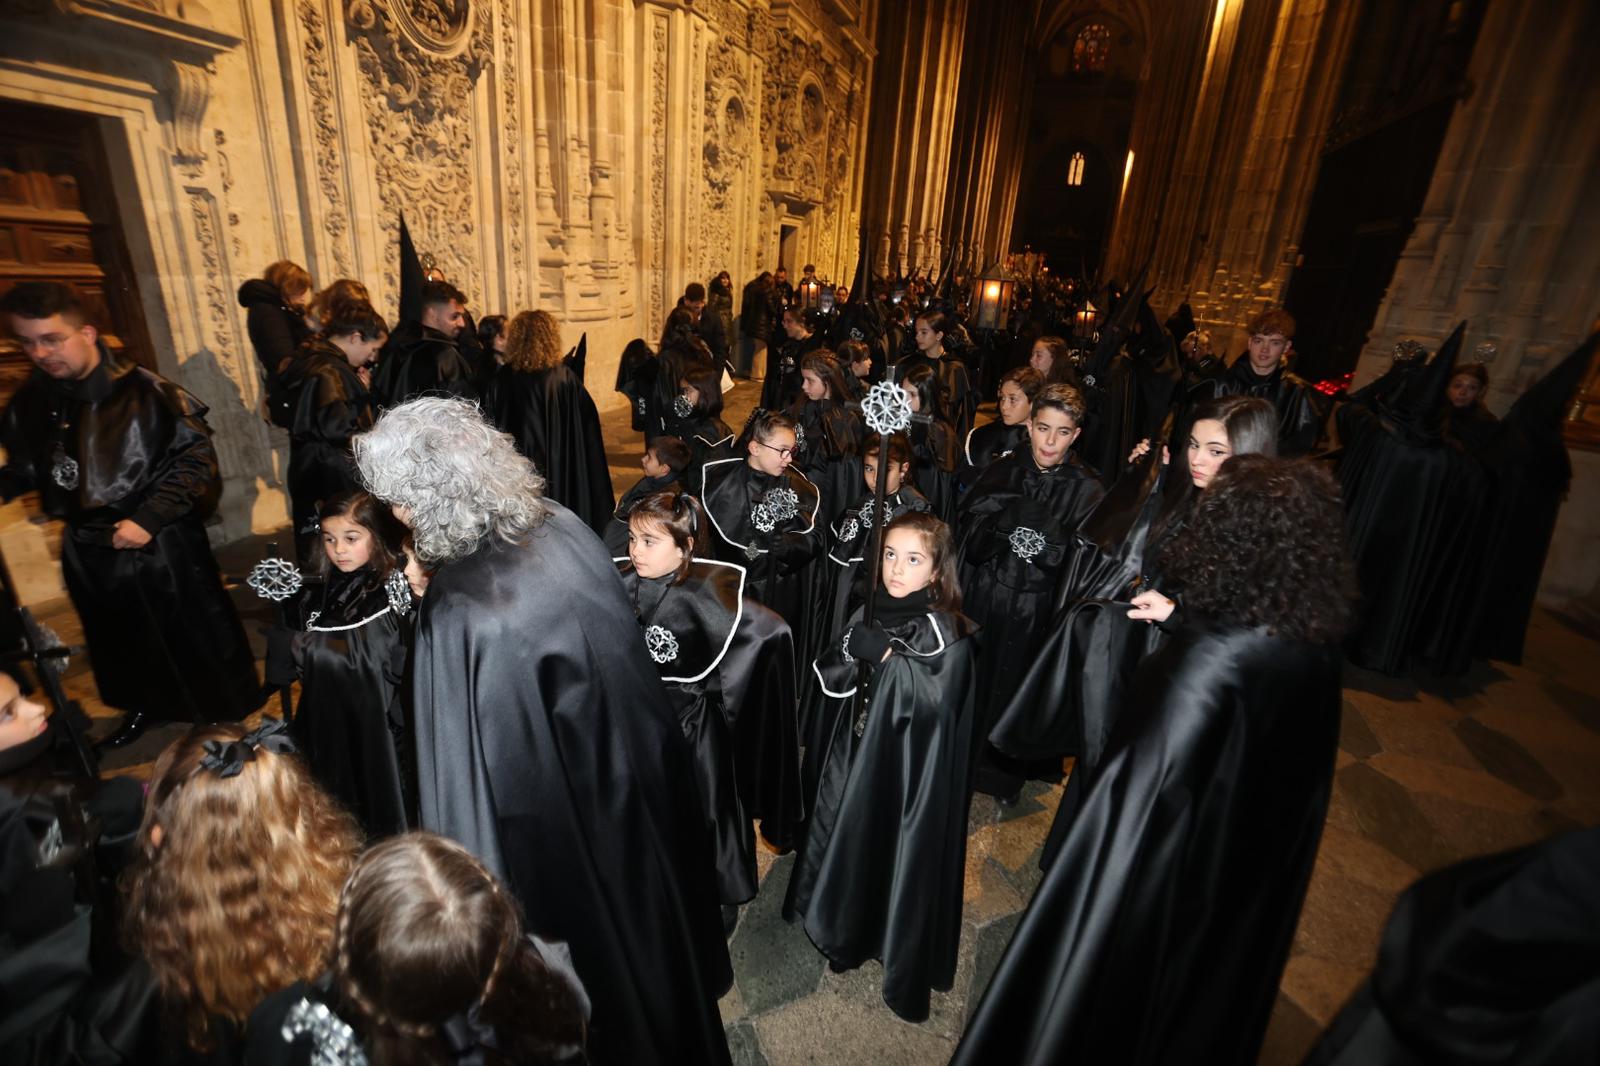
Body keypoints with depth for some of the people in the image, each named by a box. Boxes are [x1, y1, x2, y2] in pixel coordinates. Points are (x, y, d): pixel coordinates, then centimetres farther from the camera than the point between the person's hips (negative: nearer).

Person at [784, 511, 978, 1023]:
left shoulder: (945, 632, -14)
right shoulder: (870, 614, 1)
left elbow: (927, 695, -29)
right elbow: (827, 677, -2)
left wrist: (881, 650, -23)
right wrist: (861, 645, -19)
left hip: (909, 769, -5)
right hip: (855, 756, 5)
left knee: (905, 859, 7)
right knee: (849, 844, 18)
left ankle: (906, 975, 30)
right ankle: (848, 936, 44)